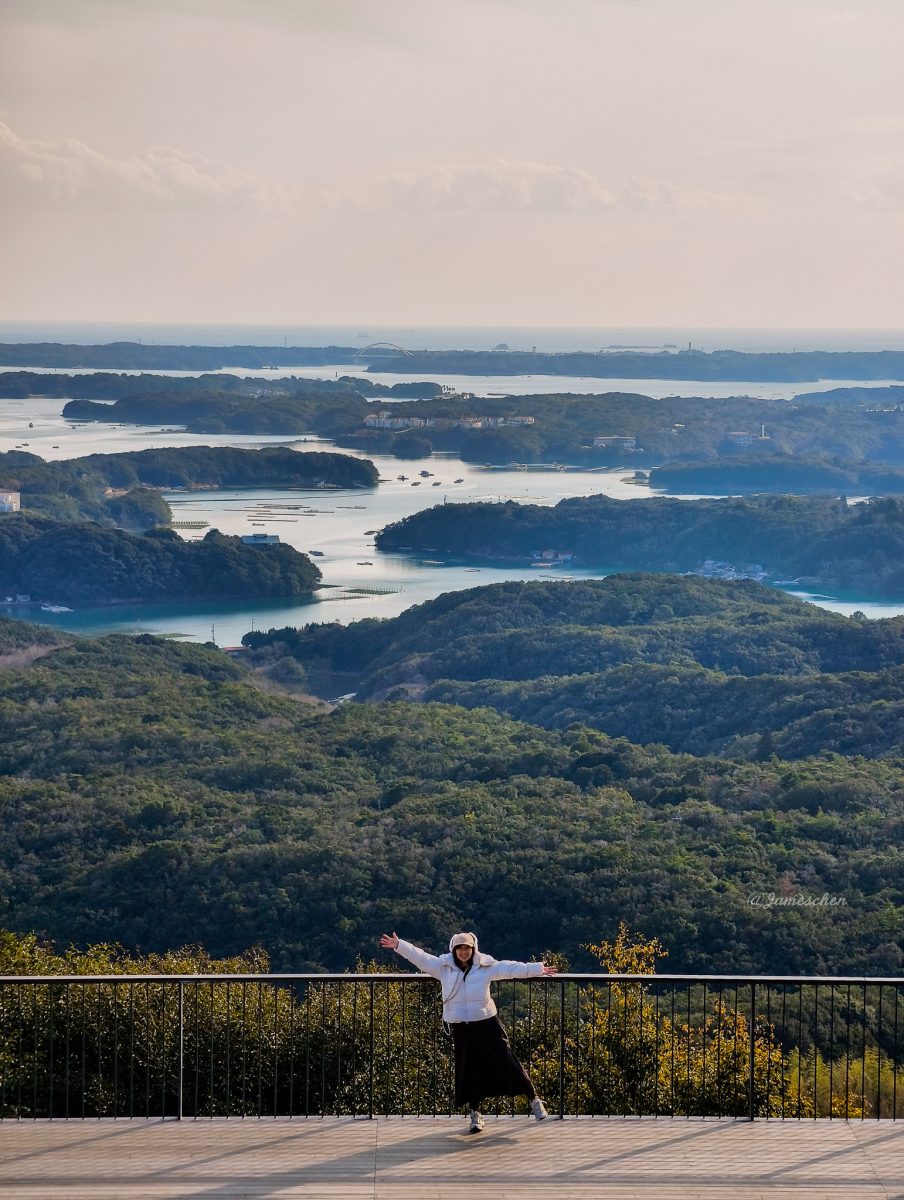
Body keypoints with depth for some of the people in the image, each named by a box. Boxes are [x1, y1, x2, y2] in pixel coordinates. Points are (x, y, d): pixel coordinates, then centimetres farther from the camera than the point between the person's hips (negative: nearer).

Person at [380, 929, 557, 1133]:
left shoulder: (486, 966, -2)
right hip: (461, 1028, 1)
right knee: (469, 1071, 6)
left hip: (487, 1024, -1)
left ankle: (534, 1100, 13)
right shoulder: (444, 967, 0)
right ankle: (475, 1114, 18)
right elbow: (419, 957, -1)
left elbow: (511, 969, -2)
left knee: (506, 1063, 0)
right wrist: (398, 945, -7)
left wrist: (539, 968, -5)